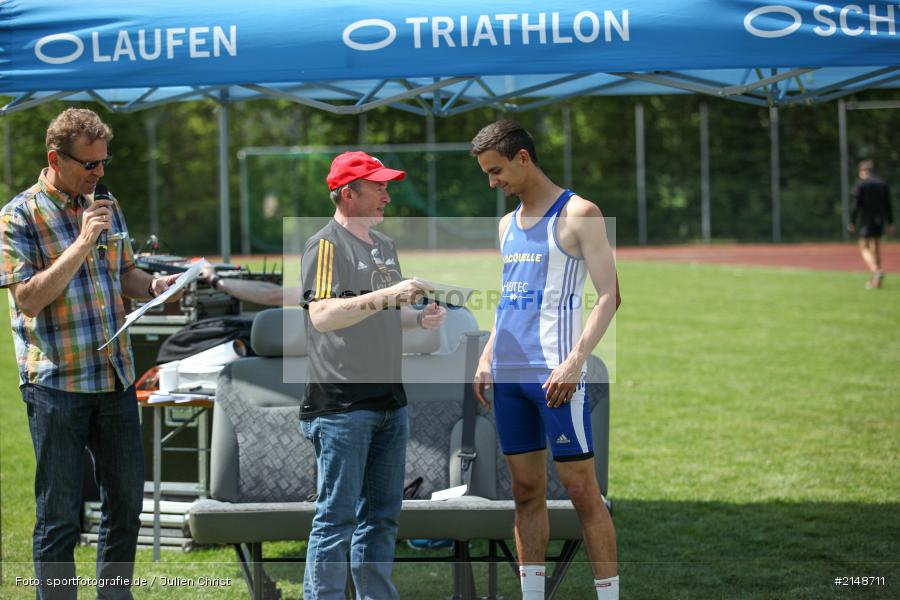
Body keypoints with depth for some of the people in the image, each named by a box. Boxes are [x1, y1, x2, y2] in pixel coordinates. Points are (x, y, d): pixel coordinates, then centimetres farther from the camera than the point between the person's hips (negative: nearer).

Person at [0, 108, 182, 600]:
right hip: (56, 385, -6)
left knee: (127, 503, 11)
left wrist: (154, 286, 0)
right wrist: (83, 242, -21)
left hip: (116, 379, 6)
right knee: (60, 517, 0)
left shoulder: (106, 206, 11)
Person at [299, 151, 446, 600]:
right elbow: (322, 315, -23)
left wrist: (420, 319, 7)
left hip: (389, 400, 8)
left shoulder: (385, 246, 18)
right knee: (337, 516, -6)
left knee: (382, 516, 12)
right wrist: (385, 296, -29)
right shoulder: (325, 246, -9)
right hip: (341, 405, -8)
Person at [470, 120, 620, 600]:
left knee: (582, 491, -5)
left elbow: (608, 296, -10)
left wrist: (575, 361, -21)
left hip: (554, 375, -7)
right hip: (508, 377, 7)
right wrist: (486, 360, 12)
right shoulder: (508, 224, 17)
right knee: (526, 492, 8)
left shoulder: (578, 214, -5)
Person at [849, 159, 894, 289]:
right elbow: (888, 205, 8)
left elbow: (856, 205, -12)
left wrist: (852, 222, -7)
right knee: (876, 248, 15)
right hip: (879, 221, 5)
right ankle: (875, 280, 17)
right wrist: (890, 224, 12)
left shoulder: (860, 184, -7)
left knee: (864, 248, -3)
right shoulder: (883, 184, 9)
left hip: (865, 221, -5)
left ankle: (876, 271, -28)